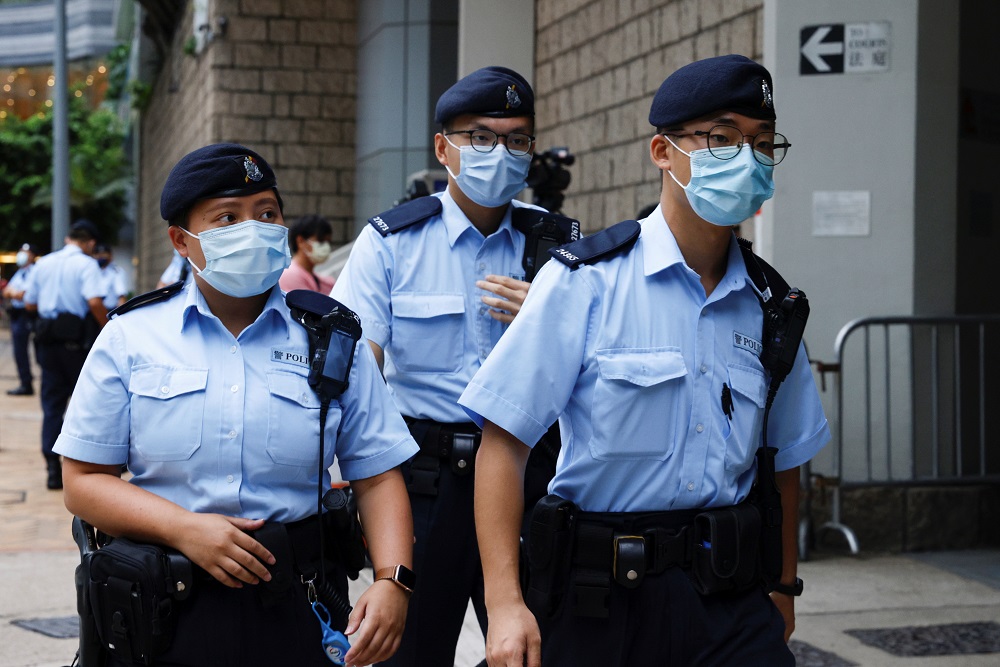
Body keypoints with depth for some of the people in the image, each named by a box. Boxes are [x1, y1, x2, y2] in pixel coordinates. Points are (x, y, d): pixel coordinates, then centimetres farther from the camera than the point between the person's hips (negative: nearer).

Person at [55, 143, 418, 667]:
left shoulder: (333, 341, 4)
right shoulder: (130, 338, 2)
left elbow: (377, 477, 1)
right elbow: (84, 481, -1)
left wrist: (391, 582, -15)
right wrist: (184, 529, -16)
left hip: (296, 610, 1)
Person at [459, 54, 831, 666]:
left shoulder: (768, 305, 7)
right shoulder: (585, 281, -9)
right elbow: (504, 442, -12)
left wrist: (783, 587, 18)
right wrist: (505, 603, -17)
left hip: (731, 594, 4)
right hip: (599, 594, -3)